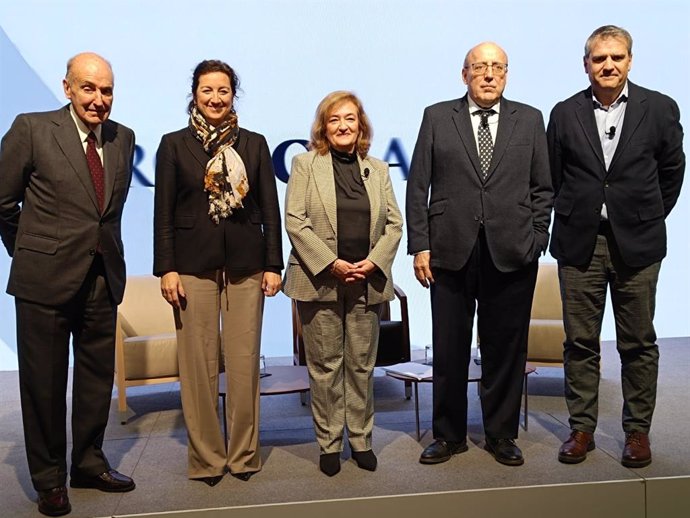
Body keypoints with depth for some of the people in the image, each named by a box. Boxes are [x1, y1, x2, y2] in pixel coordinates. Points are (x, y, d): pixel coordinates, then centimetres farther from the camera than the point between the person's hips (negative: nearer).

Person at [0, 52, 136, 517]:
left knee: (98, 376, 14)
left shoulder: (124, 138, 7)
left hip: (103, 277, 4)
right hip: (46, 278, -4)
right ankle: (49, 478, 24)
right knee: (44, 382, 8)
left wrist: (104, 245, 12)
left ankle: (89, 462, 32)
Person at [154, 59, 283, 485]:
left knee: (245, 362, 4)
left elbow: (270, 209, 7)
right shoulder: (174, 145, 6)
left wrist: (274, 265, 1)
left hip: (245, 264, 1)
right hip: (194, 265, -1)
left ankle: (244, 453, 19)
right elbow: (163, 213, 3)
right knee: (199, 364, 3)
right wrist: (166, 268, -4)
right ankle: (206, 457, 17)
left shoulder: (254, 144, 9)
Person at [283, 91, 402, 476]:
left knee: (363, 364, 9)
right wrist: (331, 264, -13)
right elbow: (295, 220, -5)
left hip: (367, 281, 3)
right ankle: (329, 443, 17)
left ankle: (361, 440, 22)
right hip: (320, 280, -2)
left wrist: (374, 262, -7)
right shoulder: (306, 164, 4)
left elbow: (394, 223, 9)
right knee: (325, 365, 4)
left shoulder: (378, 169, 13)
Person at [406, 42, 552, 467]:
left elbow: (542, 189, 10)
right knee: (449, 351, 7)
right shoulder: (437, 118, 7)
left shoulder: (529, 120, 10)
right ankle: (449, 435, 24)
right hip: (451, 253, 0)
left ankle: (502, 435, 26)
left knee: (506, 350, 9)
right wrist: (420, 245, -4)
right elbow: (418, 186, 3)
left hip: (512, 255, 1)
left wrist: (536, 241, 1)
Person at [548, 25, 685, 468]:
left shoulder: (659, 108, 1)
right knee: (580, 343, 7)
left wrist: (650, 218, 13)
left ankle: (638, 431, 22)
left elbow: (672, 170, 11)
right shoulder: (565, 114, 3)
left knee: (639, 344, 7)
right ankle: (582, 428, 20)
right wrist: (572, 219, 10)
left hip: (636, 244, 0)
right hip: (579, 244, 1)